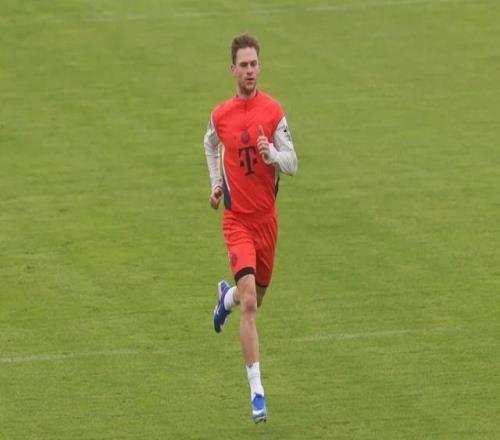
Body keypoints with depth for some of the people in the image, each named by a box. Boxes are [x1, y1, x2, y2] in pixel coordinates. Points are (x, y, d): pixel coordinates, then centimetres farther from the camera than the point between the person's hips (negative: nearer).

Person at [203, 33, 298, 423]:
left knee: (255, 298, 16)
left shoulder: (274, 111, -6)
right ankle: (257, 391, -14)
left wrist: (271, 152, -25)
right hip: (237, 219, -2)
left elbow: (292, 164, -6)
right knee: (249, 303, -15)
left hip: (267, 218, 2)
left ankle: (227, 297, 54)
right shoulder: (220, 116, -2)